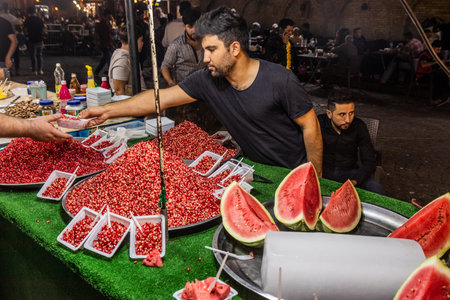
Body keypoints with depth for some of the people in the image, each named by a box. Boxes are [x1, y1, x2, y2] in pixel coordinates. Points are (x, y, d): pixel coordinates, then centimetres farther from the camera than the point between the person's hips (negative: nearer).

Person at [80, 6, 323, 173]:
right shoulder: (208, 79, -11)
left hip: (294, 172, -3)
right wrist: (108, 110, -13)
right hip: (254, 170, 4)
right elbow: (161, 98, -10)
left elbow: (310, 126, -14)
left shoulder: (280, 80, -22)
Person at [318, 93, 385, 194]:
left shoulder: (359, 126, -8)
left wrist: (354, 182, -24)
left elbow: (369, 161, -7)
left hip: (349, 172, 2)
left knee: (378, 191, -23)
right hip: (323, 172, -2)